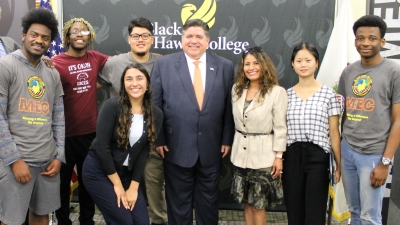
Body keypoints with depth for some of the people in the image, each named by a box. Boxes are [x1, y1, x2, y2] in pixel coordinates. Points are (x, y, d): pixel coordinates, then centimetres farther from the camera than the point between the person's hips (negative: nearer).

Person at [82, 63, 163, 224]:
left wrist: (133, 187, -6)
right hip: (99, 171, -4)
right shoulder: (112, 106, -17)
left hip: (126, 173, 4)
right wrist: (117, 185, -13)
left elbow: (144, 152, -3)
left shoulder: (155, 114, -4)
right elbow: (102, 146, -18)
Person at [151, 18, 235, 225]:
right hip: (177, 147, -1)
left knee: (209, 201, 16)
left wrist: (227, 139, 2)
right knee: (178, 202, 13)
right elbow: (154, 104, -1)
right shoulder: (163, 64, -2)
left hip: (211, 148, 2)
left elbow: (229, 106, 4)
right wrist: (158, 139, -4)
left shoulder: (225, 66, 3)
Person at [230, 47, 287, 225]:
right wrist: (235, 141, 9)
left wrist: (279, 156, -11)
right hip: (241, 153, 5)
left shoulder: (277, 92, -11)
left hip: (263, 155, -5)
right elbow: (236, 120, 10)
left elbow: (280, 127, -11)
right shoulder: (237, 89, 5)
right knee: (246, 201, 14)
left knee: (258, 204, 5)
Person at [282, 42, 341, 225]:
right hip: (291, 157, 3)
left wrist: (339, 165, -1)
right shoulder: (286, 95, 6)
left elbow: (334, 133, 0)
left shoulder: (328, 94, -1)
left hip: (318, 157, -2)